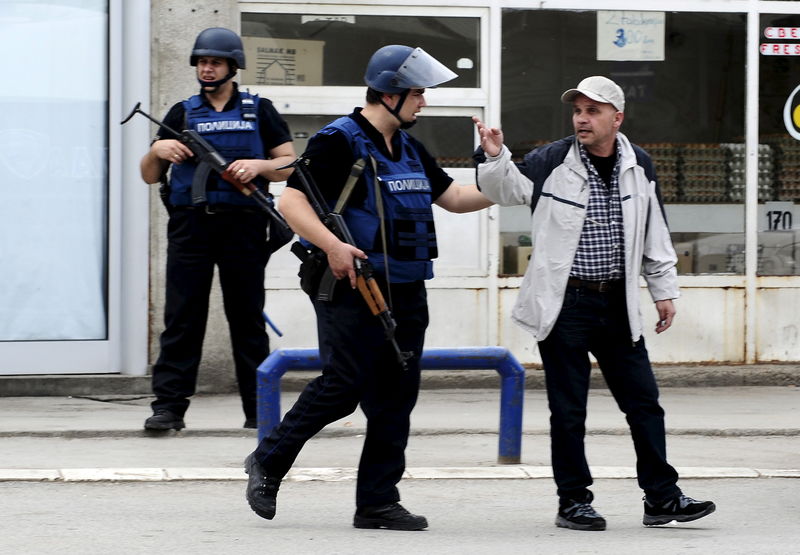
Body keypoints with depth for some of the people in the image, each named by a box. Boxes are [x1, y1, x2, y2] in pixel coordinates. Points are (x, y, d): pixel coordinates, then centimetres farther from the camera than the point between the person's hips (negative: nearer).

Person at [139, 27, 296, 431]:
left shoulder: (259, 112, 10)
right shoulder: (182, 114, 13)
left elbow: (290, 164, 8)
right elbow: (150, 176, 14)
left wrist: (258, 165, -11)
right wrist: (157, 150, -7)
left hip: (243, 227, -1)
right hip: (190, 226, 1)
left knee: (247, 319, 3)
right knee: (181, 319, -3)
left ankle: (259, 409, 6)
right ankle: (169, 407, -5)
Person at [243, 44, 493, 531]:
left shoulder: (408, 148, 16)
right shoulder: (339, 142, -9)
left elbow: (452, 196, 24)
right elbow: (292, 201, -16)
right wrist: (333, 245, -29)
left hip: (406, 291, 8)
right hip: (353, 288, -8)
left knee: (396, 397, 5)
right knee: (342, 388, -9)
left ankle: (378, 501, 9)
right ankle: (268, 463, 9)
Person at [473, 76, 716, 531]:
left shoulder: (639, 166, 7)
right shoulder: (552, 161, -5)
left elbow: (655, 234, 14)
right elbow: (508, 188, -9)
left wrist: (664, 289, 14)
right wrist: (495, 157, -30)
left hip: (617, 304, 4)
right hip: (564, 302, -4)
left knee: (644, 402, 6)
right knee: (568, 409, 1)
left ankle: (662, 497, 14)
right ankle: (574, 501, 11)